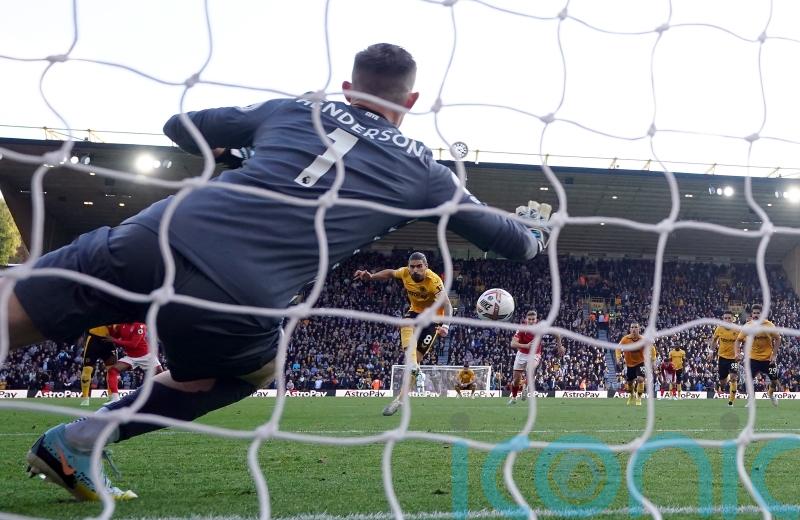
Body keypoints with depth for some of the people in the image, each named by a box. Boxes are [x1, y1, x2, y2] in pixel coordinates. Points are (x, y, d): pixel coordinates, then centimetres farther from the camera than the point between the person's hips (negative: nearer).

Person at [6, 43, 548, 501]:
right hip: (232, 308, -1)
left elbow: (182, 128, 34)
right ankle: (76, 442, 21)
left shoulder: (294, 109, 23)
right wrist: (535, 232, 57)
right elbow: (499, 233, 34)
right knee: (255, 368, 29)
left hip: (149, 241, 2)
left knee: (13, 316, 13)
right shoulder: (421, 169, 19)